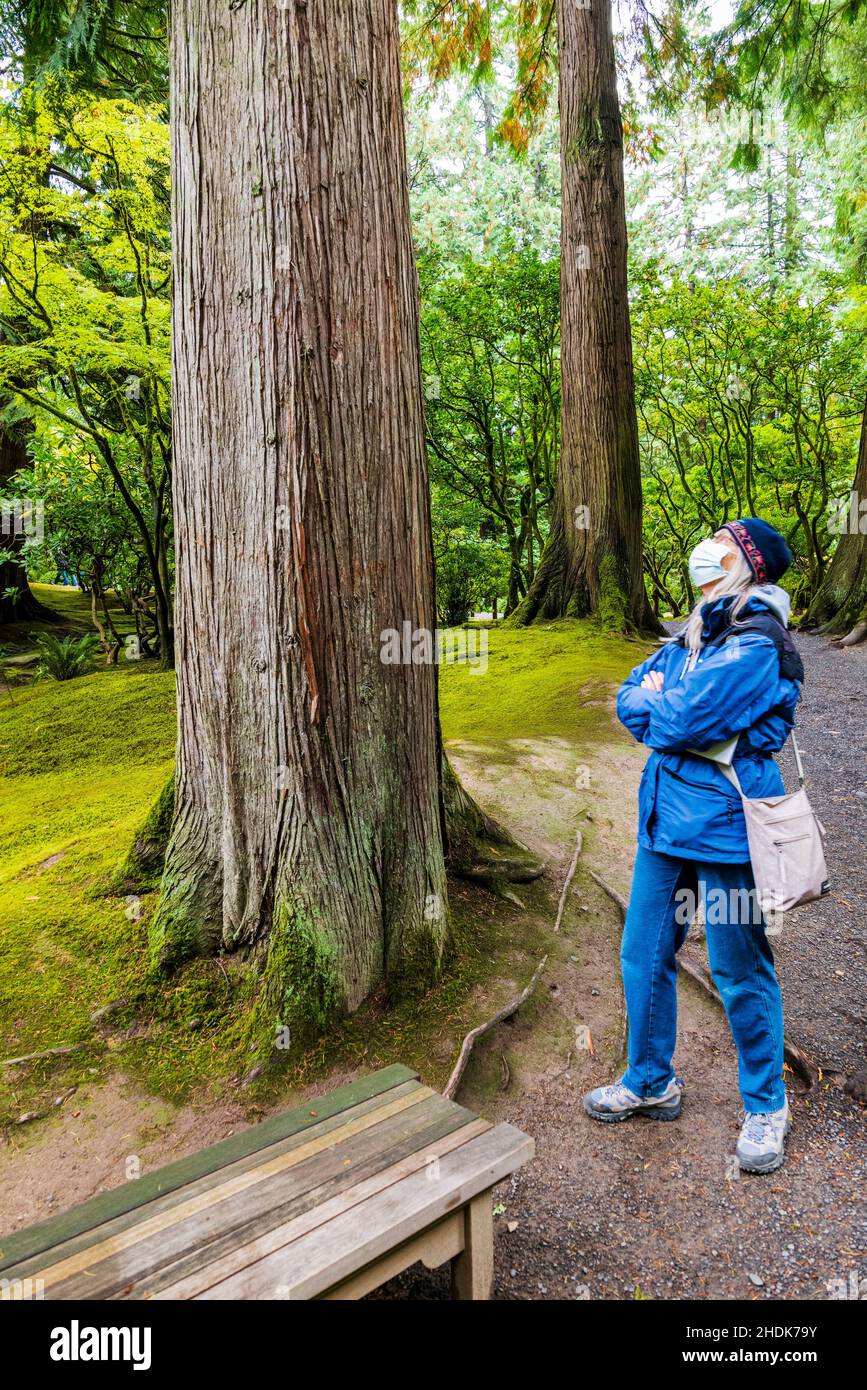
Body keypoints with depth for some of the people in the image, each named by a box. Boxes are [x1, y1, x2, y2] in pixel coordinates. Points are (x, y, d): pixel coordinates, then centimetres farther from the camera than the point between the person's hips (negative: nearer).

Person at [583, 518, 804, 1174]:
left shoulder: (757, 643, -15)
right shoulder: (691, 635, 11)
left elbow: (686, 717, -21)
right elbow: (629, 699, 11)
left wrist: (653, 703, -2)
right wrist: (666, 710, -8)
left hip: (727, 825, -8)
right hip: (667, 819, 8)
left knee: (741, 974, 8)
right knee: (643, 958, 15)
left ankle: (766, 1106, 31)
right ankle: (651, 1083, 37)